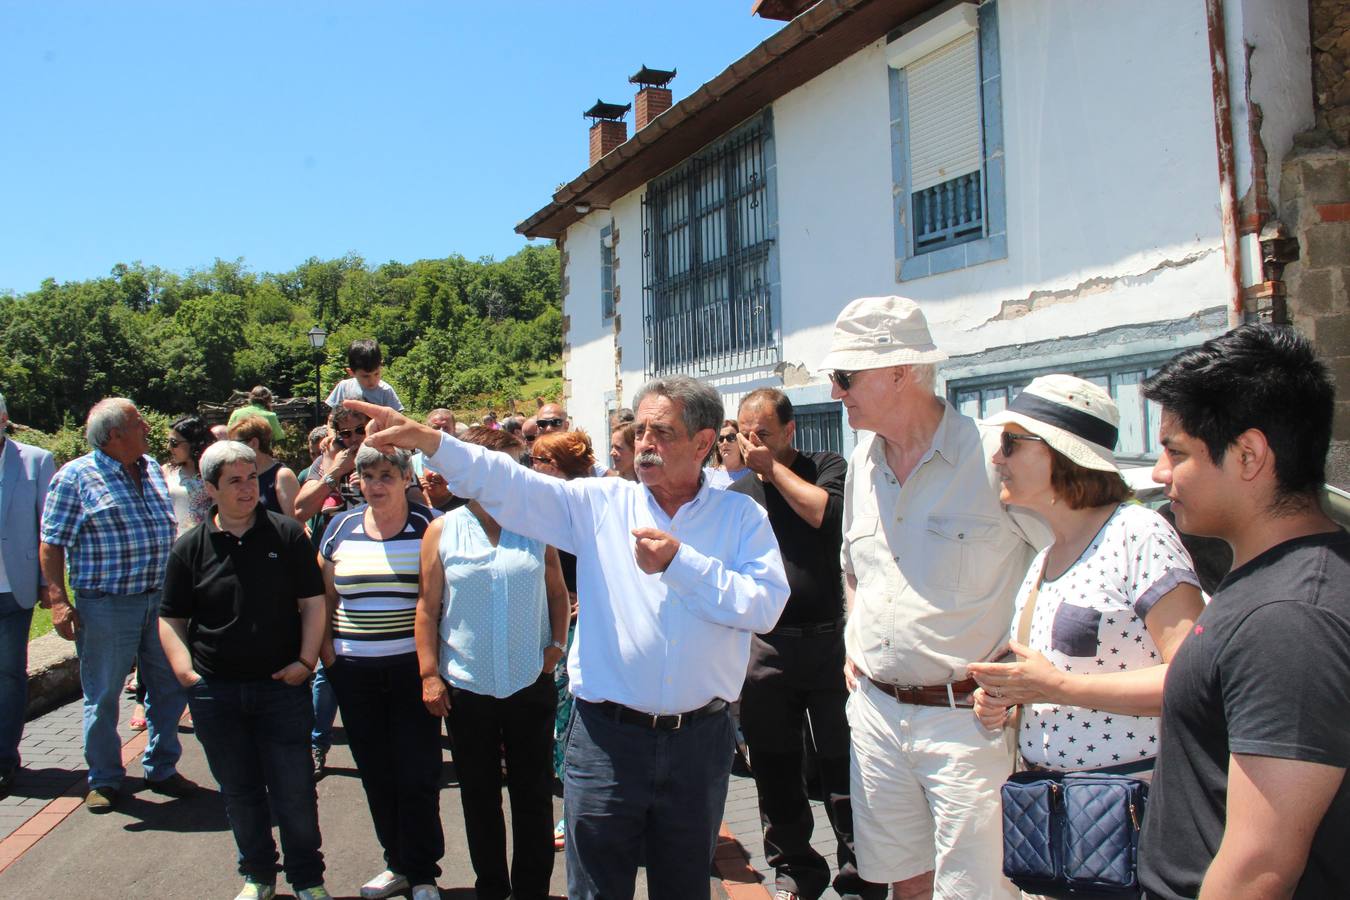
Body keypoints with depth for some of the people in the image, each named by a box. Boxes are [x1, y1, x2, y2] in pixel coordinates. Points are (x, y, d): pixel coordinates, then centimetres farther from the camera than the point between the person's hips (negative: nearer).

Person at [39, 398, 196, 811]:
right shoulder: (76, 476, -8)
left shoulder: (151, 468, 10)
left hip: (160, 599, 6)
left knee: (169, 688, 11)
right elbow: (52, 544, -8)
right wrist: (58, 600, -17)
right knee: (103, 696, 6)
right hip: (106, 605, -5)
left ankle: (161, 769, 26)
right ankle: (104, 780, 21)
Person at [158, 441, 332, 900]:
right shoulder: (189, 547, 2)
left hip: (282, 686, -2)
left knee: (294, 791, 3)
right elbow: (171, 618, 7)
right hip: (215, 691, 2)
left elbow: (312, 602, 0)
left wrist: (305, 660, -9)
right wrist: (185, 672, -6)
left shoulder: (287, 534, -2)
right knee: (239, 792, 13)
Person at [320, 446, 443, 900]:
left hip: (412, 667, -3)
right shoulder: (340, 527, 7)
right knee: (376, 775, 11)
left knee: (417, 774, 0)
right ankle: (397, 863, 27)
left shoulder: (428, 526, -3)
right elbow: (325, 595, 14)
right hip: (354, 672, 4)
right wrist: (326, 650, 6)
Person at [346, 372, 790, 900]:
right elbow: (510, 486, -8)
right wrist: (428, 441, -20)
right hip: (608, 737, 0)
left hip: (700, 738, 1)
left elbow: (765, 605, -12)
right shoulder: (600, 504, 2)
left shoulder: (742, 517, 1)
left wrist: (679, 562, -16)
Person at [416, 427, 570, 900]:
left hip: (531, 683, 0)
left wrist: (557, 643, -1)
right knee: (479, 794, 13)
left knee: (533, 793, 10)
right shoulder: (442, 530, -2)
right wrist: (429, 673, -4)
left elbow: (557, 592, 10)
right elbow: (428, 606, -1)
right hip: (466, 685, 0)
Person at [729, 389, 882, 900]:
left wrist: (773, 467, -11)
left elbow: (831, 514, -21)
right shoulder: (736, 494, 11)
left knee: (842, 766, 2)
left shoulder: (828, 468, 1)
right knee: (774, 770, 12)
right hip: (764, 648, 4)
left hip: (828, 641, -4)